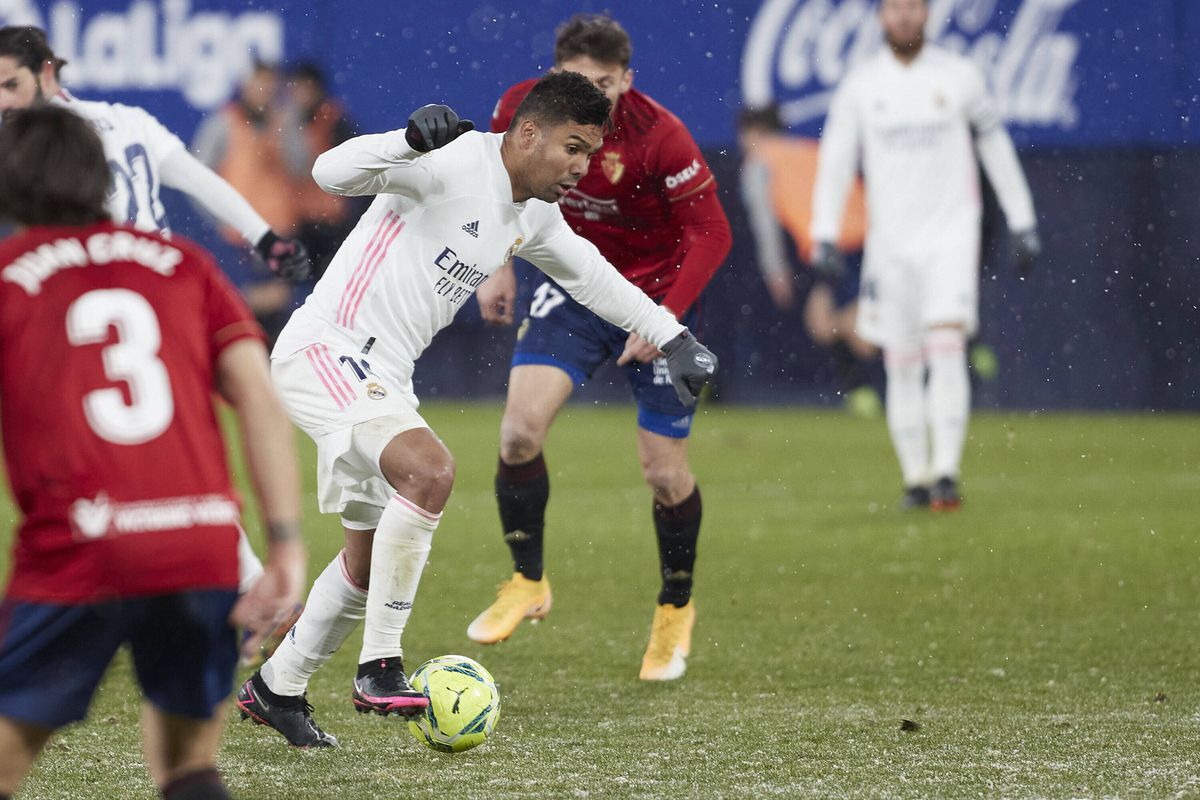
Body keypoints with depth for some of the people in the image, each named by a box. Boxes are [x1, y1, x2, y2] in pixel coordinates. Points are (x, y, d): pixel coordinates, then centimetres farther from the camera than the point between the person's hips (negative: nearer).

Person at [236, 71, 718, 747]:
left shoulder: (534, 216, 11)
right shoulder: (455, 163, -17)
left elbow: (593, 276, 27)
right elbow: (333, 172, -27)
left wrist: (675, 339, 25)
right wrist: (409, 142, -42)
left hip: (382, 379, 10)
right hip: (324, 350, -10)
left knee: (373, 559, 16)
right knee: (430, 469, -31)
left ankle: (276, 688, 34)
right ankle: (379, 671, -25)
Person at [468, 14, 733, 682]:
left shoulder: (660, 137, -27)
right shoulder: (524, 108, -15)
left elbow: (711, 235, -21)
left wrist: (666, 318, -27)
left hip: (657, 298, -3)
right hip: (573, 287, 3)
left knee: (665, 473, 0)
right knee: (521, 428, -17)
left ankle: (676, 607, 27)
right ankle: (528, 583, 4)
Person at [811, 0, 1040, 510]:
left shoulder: (960, 76, 2)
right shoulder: (860, 85, 4)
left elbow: (996, 147, 9)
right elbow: (835, 159, 3)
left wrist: (1022, 223, 9)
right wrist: (824, 234, -7)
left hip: (952, 233, -2)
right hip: (891, 240, 2)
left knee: (947, 348, -16)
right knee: (902, 367, 3)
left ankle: (946, 473, -19)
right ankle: (915, 477, 13)